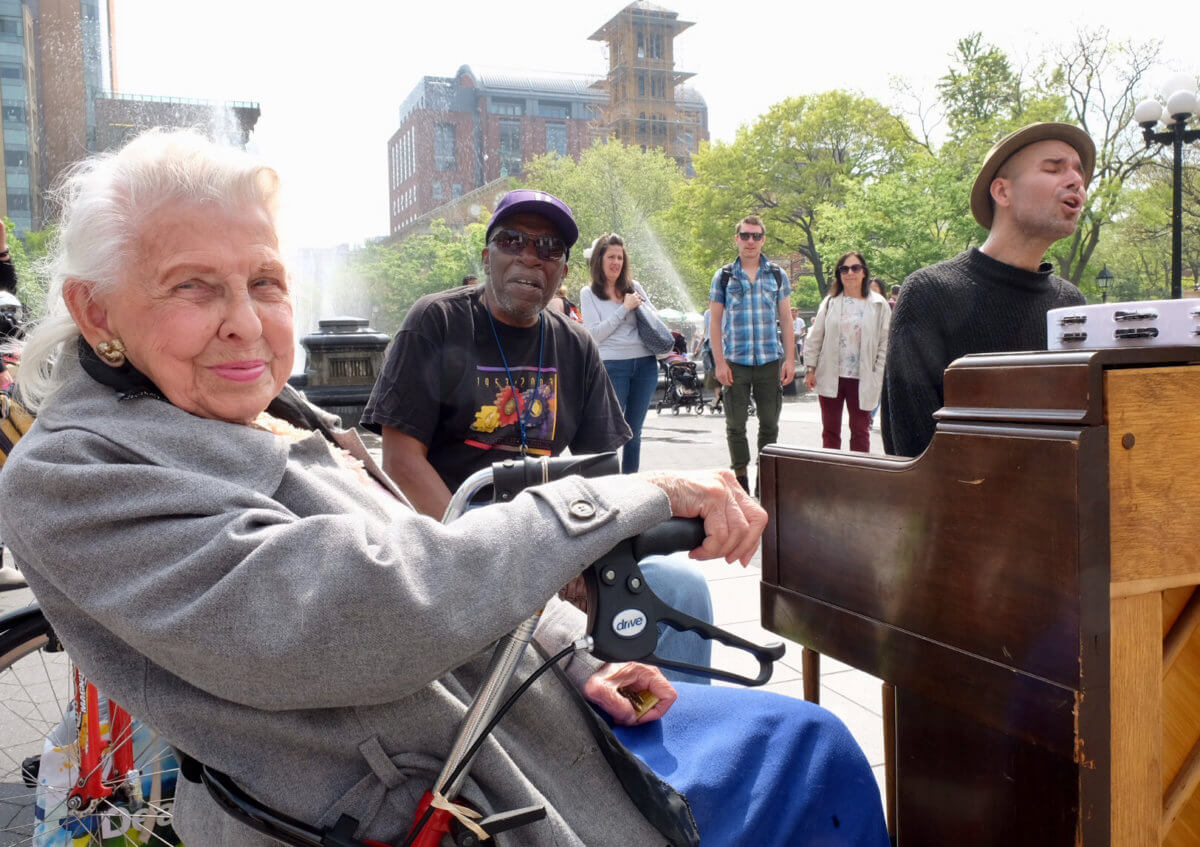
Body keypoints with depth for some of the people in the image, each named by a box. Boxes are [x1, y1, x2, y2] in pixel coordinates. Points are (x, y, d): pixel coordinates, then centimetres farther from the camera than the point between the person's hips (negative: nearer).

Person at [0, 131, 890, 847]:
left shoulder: (286, 420, 10)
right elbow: (344, 616, -30)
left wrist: (576, 665, 4)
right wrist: (622, 499, -27)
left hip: (520, 710, 8)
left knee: (806, 744, 13)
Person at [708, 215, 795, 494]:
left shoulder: (778, 275, 8)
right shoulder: (724, 276, 4)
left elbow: (785, 319, 10)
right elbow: (715, 321, 3)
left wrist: (790, 359, 2)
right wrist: (719, 362, -5)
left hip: (770, 361, 1)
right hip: (735, 362, -1)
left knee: (769, 424, 5)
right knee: (735, 424, 5)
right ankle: (740, 477, 17)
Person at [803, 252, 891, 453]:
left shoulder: (878, 305, 2)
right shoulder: (830, 302, 6)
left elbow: (885, 342, 2)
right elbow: (815, 338, 8)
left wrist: (879, 375, -5)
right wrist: (810, 369, 2)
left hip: (862, 379, -2)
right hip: (830, 377, 2)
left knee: (860, 430, 6)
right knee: (830, 430, 8)